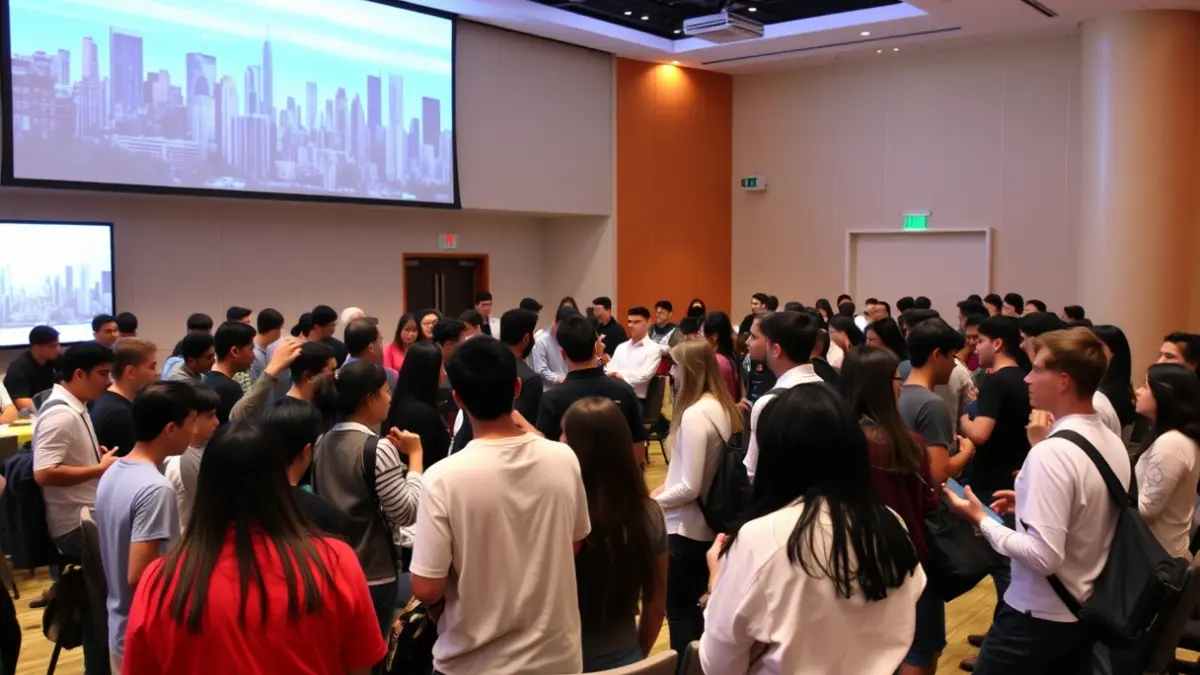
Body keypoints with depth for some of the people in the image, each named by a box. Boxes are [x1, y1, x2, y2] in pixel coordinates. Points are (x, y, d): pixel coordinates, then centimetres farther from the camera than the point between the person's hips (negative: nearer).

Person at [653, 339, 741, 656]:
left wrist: (654, 501, -7)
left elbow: (690, 488, -23)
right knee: (692, 605, 22)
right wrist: (666, 487, 11)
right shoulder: (724, 407, 2)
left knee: (677, 610, 7)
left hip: (686, 527, -9)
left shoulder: (694, 415, -24)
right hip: (710, 523, 9)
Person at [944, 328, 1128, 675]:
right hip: (1088, 610, 8)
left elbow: (1043, 556, -28)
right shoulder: (1113, 443, 1)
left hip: (1038, 617, -8)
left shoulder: (1051, 452, -26)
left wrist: (982, 519, -17)